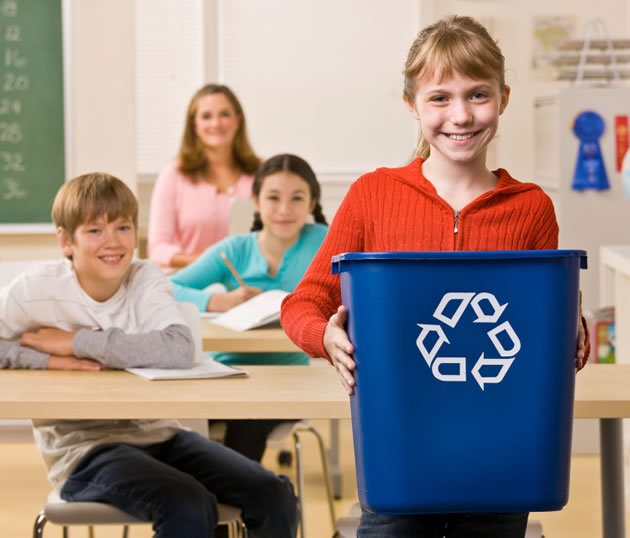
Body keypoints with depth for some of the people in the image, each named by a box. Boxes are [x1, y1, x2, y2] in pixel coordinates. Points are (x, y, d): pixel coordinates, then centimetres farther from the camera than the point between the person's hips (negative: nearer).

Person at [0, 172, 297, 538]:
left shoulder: (147, 279, -1)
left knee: (275, 499, -10)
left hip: (158, 434, 4)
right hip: (84, 448, -4)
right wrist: (51, 361, -22)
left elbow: (179, 350, -20)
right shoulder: (37, 291, -8)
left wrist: (77, 343, -19)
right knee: (189, 507, -31)